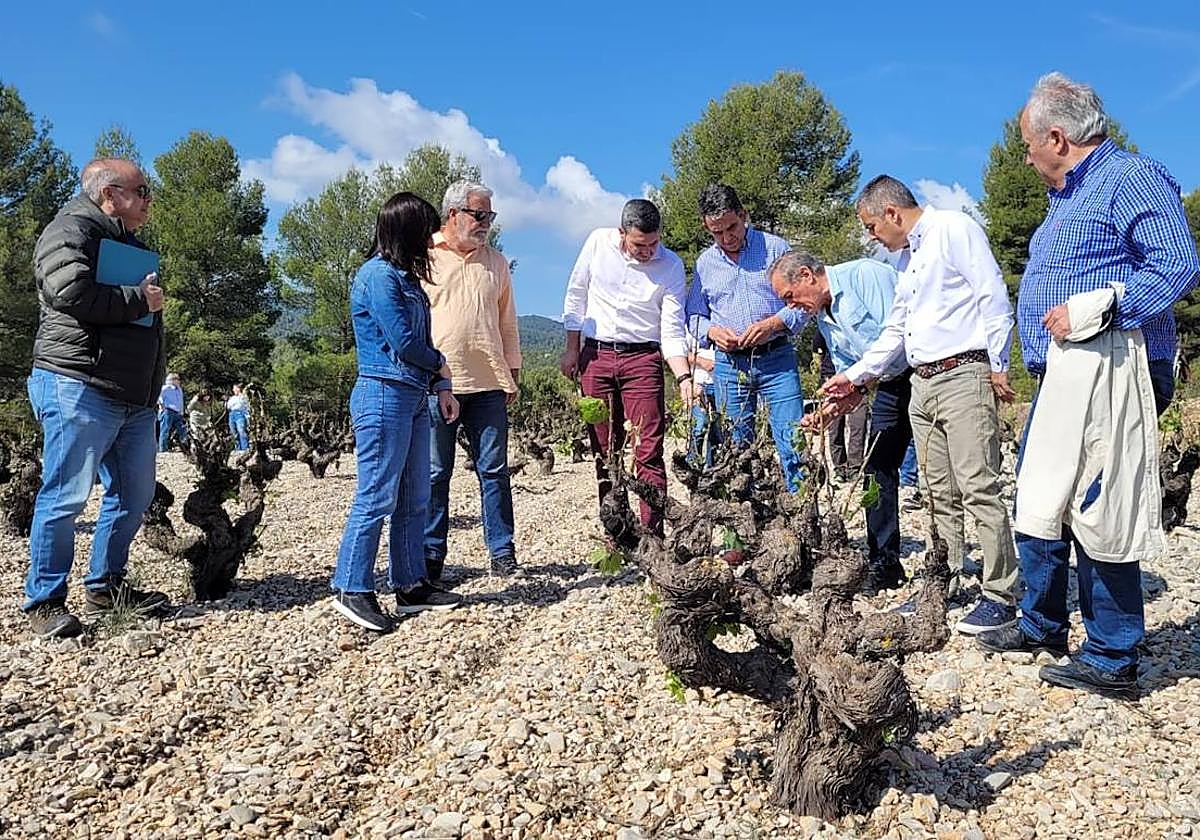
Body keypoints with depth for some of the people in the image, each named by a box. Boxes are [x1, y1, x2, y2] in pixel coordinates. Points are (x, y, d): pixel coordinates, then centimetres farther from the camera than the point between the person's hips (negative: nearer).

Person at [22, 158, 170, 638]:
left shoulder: (127, 242, 24)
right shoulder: (70, 231, -5)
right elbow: (73, 293, -22)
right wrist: (139, 300, -11)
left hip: (135, 396, 9)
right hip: (79, 388, -9)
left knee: (135, 495, 11)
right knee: (66, 496, -6)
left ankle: (106, 585, 23)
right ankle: (44, 601, 4)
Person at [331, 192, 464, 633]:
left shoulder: (407, 277, 18)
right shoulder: (378, 274, -11)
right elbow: (403, 342, -16)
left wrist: (441, 388, 9)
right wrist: (441, 365, 1)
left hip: (414, 398, 10)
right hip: (384, 396, -10)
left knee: (415, 498, 11)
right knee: (377, 496, -6)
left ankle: (411, 584, 19)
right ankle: (352, 590, 2)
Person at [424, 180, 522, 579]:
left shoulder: (496, 262, 16)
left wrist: (513, 372, 16)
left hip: (488, 384, 3)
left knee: (494, 471, 5)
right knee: (435, 473, 4)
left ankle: (502, 551, 13)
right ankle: (431, 554, 14)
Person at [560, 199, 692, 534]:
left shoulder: (671, 266, -7)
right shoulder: (598, 243, -3)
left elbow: (672, 333, -6)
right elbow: (576, 296, 9)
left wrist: (684, 377, -19)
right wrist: (571, 349, 8)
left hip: (643, 359, -2)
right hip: (595, 355, 2)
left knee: (649, 452, -8)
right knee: (605, 450, 6)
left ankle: (653, 535, -2)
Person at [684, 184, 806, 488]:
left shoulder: (775, 248, 2)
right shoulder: (704, 262, 11)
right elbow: (694, 317, 18)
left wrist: (774, 323, -14)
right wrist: (712, 331, -4)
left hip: (777, 360, -3)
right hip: (729, 364, 3)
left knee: (793, 445, -7)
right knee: (737, 450, 8)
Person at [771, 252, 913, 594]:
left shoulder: (864, 274, -15)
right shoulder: (823, 317, 11)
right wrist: (833, 408, -4)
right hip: (890, 387, 9)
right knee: (877, 470, 5)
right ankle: (884, 565, 12)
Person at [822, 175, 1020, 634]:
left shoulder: (955, 229, -4)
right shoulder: (908, 257, 23)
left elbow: (994, 298, -11)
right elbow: (895, 332, 27)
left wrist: (998, 366, -15)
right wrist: (853, 376, 22)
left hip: (963, 376, -9)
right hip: (922, 385, 9)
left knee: (979, 489, -9)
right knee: (939, 494, 11)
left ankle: (999, 596, -2)